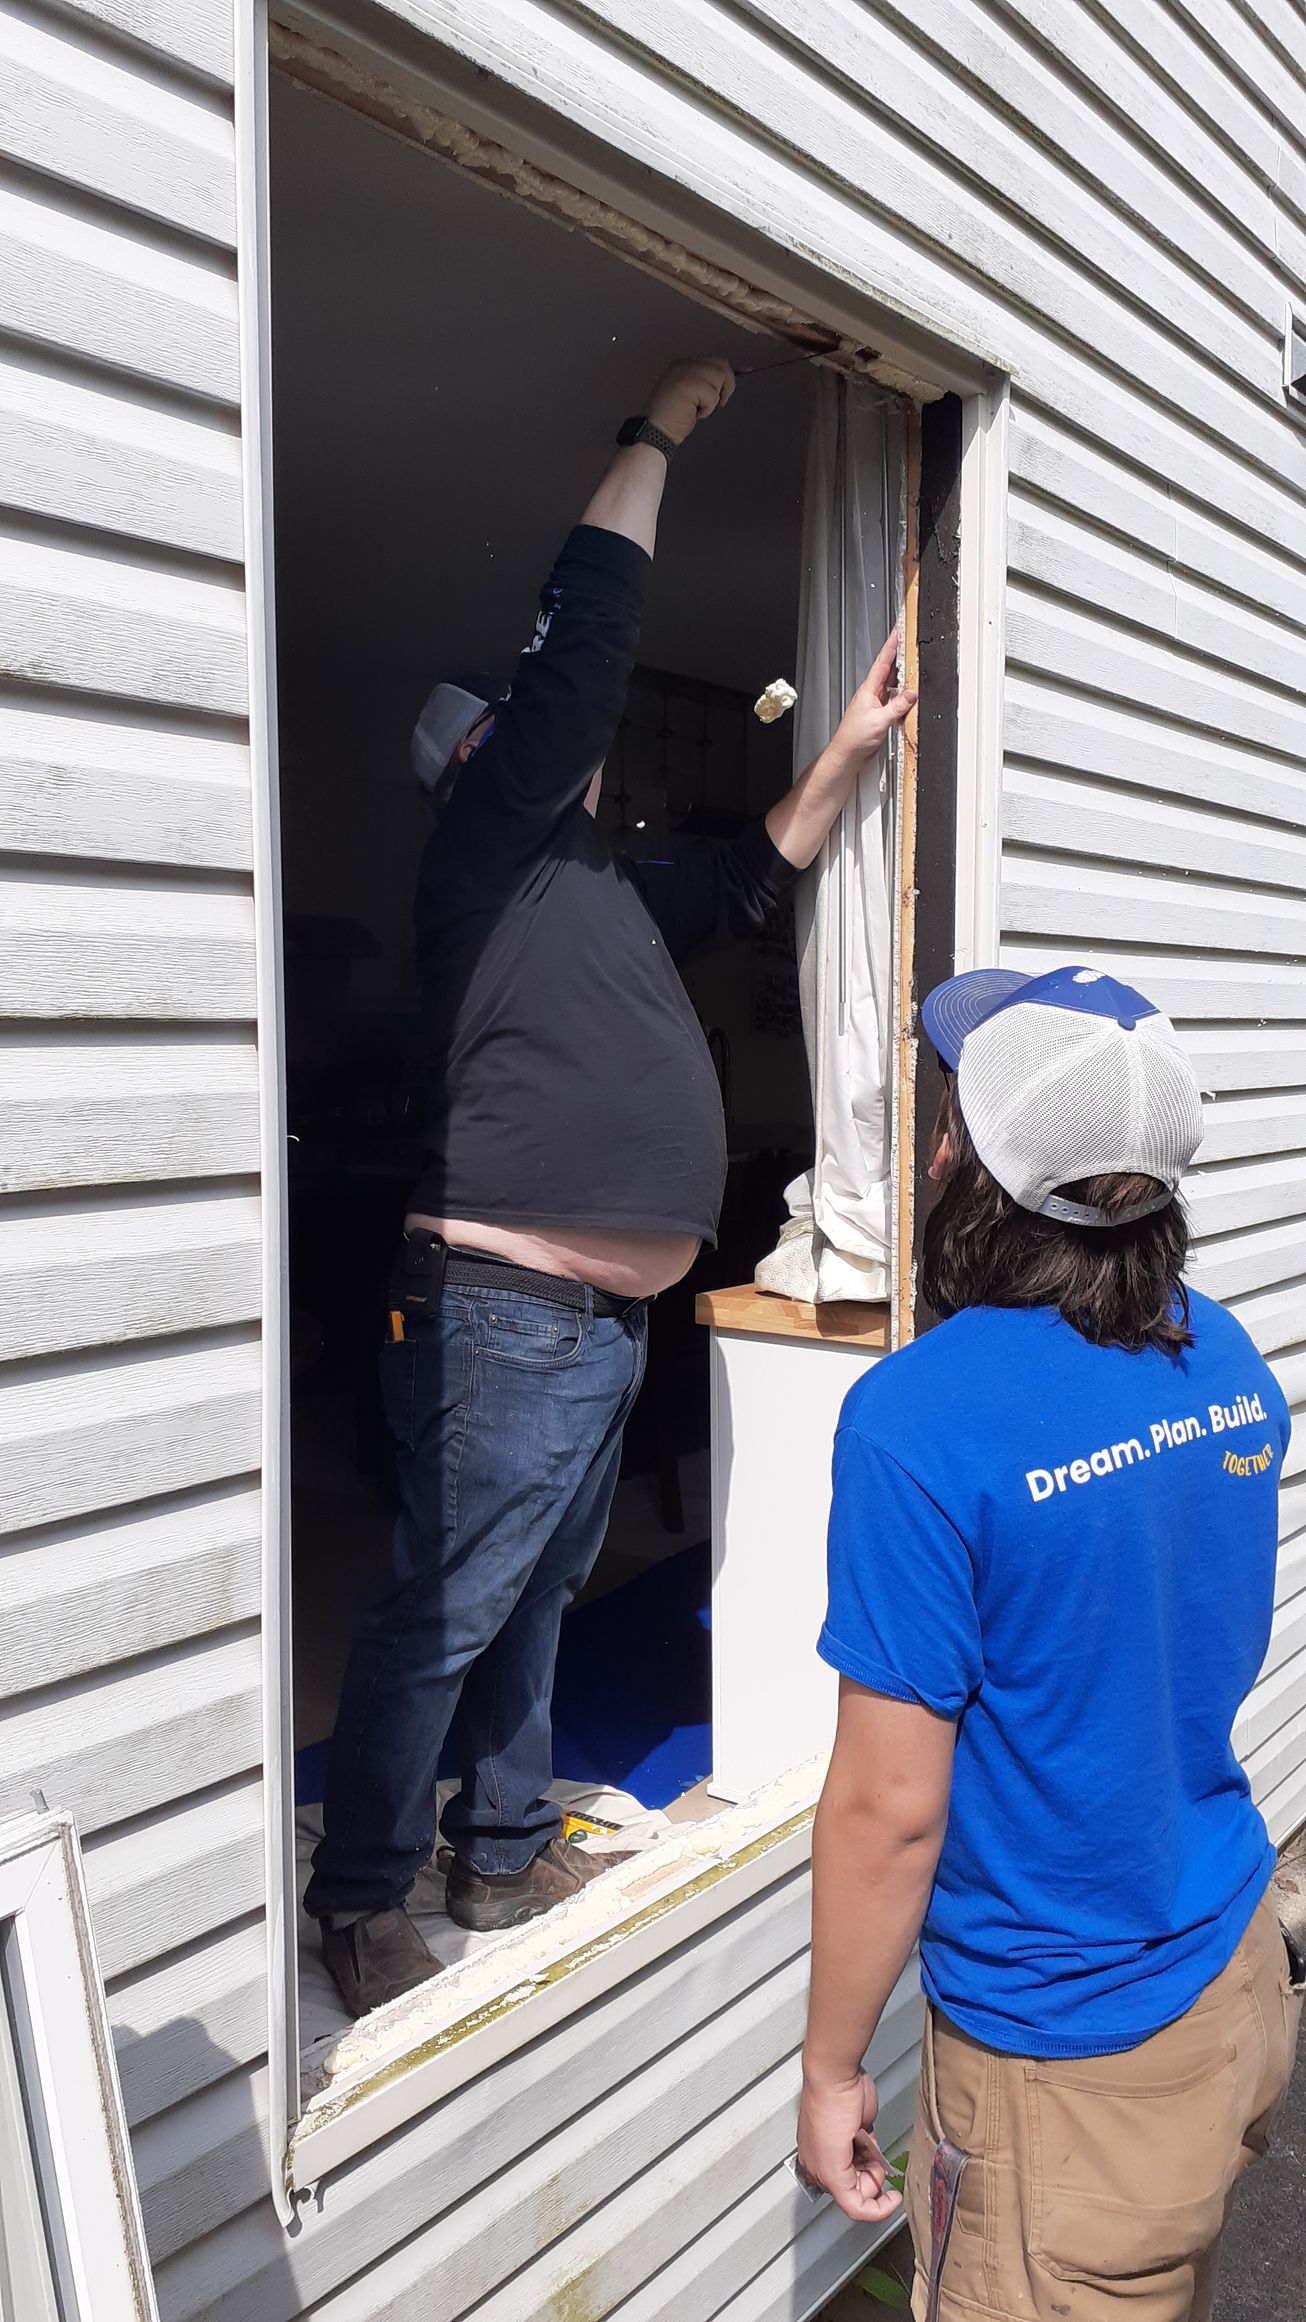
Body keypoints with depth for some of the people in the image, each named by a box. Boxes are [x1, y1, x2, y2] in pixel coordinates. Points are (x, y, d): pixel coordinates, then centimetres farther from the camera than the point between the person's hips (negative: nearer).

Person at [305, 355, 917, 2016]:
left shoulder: (594, 886, 22)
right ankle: (358, 1904, 13)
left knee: (532, 1601, 17)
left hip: (600, 1317, 10)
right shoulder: (487, 842, -4)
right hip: (509, 1311, -10)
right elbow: (587, 633, -9)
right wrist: (658, 435, 3)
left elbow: (747, 879, 31)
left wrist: (847, 755, 21)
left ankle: (504, 1853, 31)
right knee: (444, 1615, -1)